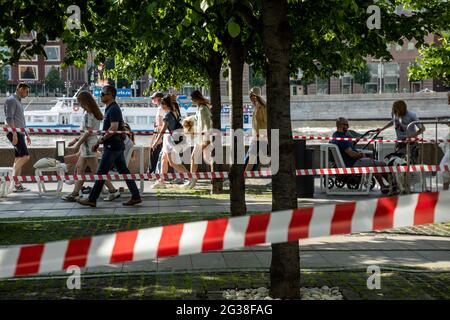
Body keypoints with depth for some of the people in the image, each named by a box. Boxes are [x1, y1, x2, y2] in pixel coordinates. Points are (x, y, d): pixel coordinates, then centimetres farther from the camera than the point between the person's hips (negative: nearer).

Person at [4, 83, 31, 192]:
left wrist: (26, 134, 25)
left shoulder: (18, 101, 23)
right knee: (25, 156, -17)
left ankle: (17, 184, 6)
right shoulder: (11, 100, -7)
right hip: (14, 133, -10)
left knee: (18, 158, 6)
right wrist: (14, 133, -23)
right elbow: (9, 118, -16)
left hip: (19, 133, 10)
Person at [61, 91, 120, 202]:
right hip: (88, 144, 10)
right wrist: (76, 140, 20)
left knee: (96, 170, -6)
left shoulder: (87, 114, -17)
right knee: (80, 167, 14)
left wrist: (78, 143, -14)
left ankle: (113, 191, -5)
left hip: (88, 144, -10)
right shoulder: (95, 112, 12)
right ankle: (75, 193, 19)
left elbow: (88, 132, -21)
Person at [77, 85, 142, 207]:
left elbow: (114, 128, -25)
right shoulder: (110, 109, 17)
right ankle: (136, 196, 11)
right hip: (118, 146, 10)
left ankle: (92, 199, 2)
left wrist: (101, 140, -16)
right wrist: (98, 143, 19)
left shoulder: (113, 109, -15)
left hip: (112, 146, -10)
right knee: (124, 171, 10)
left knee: (101, 173, -4)